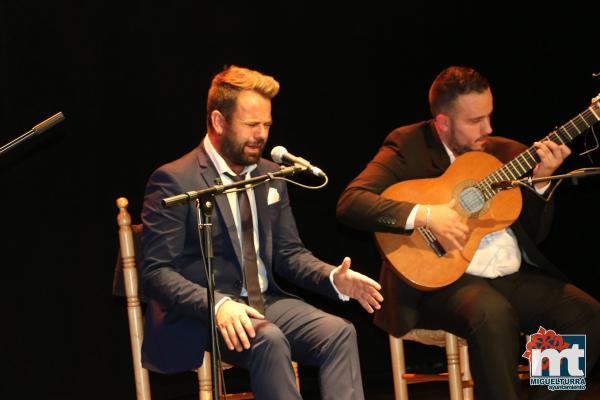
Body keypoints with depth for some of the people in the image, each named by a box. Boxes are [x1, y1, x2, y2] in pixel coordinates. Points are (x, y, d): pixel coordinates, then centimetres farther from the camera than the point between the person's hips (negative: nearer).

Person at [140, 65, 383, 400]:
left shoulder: (271, 175, 13)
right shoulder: (174, 181, -8)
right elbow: (156, 272, -13)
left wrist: (334, 278, -5)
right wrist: (217, 305, -30)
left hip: (266, 302, 6)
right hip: (199, 316, -6)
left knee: (340, 333, -20)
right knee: (269, 340, -35)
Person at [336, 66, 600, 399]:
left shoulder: (504, 152, 13)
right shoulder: (408, 146, -1)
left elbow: (535, 234, 16)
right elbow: (350, 202, -14)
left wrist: (541, 180, -3)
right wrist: (426, 215, -24)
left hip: (513, 278, 6)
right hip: (442, 278, -5)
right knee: (494, 314, -37)